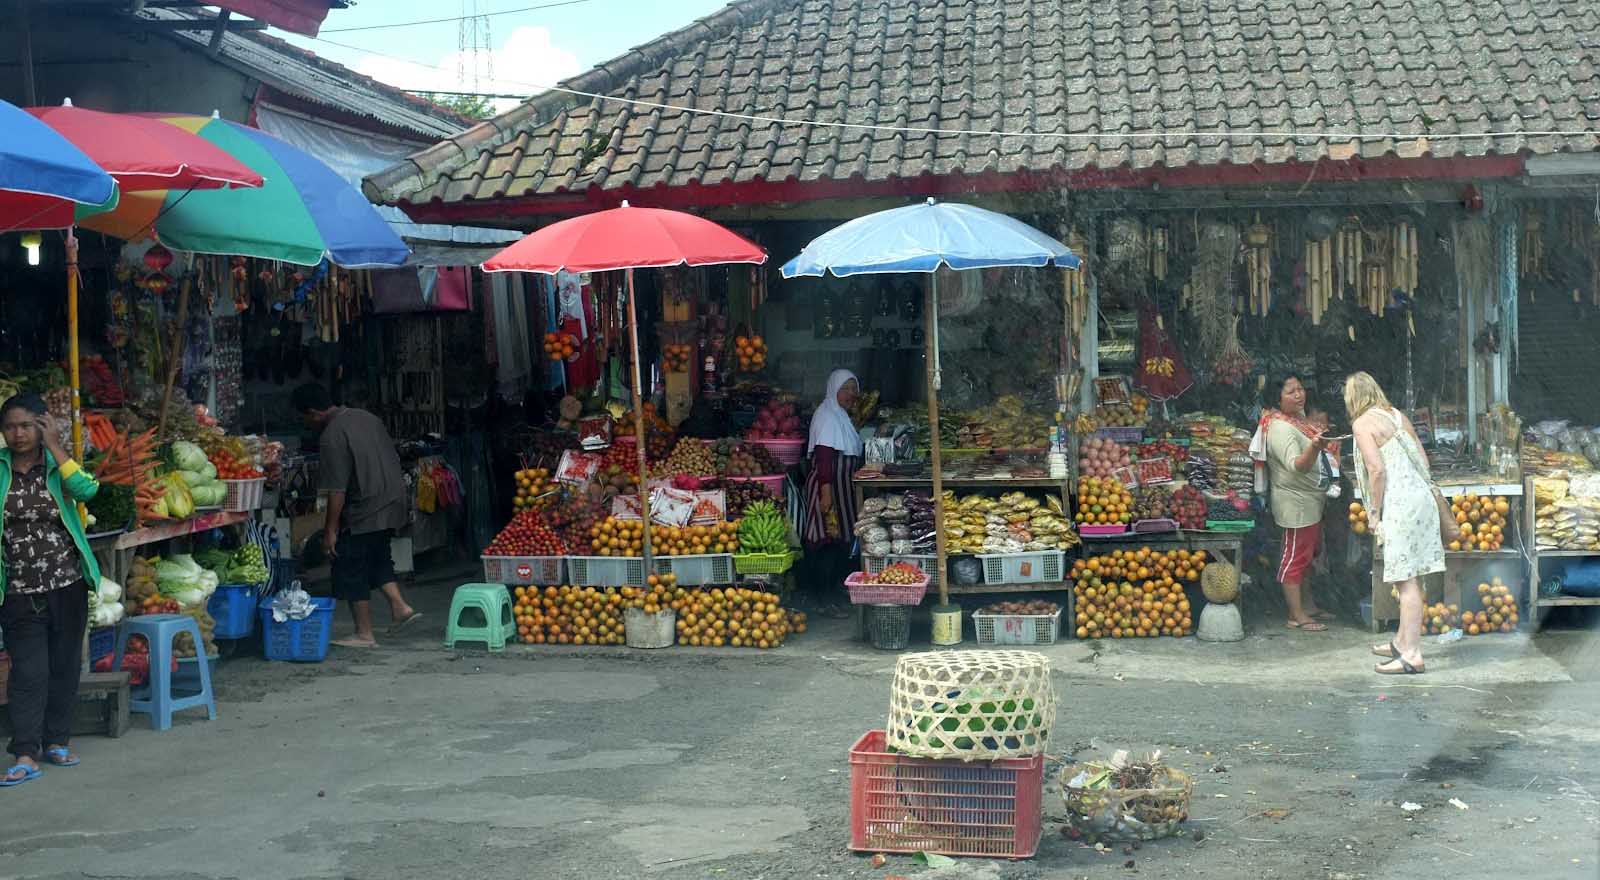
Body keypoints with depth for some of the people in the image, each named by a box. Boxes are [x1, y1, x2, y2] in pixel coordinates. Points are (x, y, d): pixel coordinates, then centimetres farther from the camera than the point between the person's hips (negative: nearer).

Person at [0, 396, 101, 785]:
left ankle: (56, 741, 22)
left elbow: (85, 490, -21)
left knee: (64, 666, 9)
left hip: (66, 585, 1)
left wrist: (54, 446, -16)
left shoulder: (56, 464, 1)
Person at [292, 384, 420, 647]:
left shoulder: (333, 436, -17)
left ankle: (365, 635, 8)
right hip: (392, 503, 9)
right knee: (378, 559, 24)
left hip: (364, 511, -9)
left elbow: (337, 489, -20)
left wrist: (330, 529, -15)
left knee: (352, 571, 3)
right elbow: (393, 460, 17)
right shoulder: (367, 417, 10)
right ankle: (400, 606, 14)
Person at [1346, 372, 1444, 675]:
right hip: (1421, 498, 8)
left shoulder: (1362, 423, -7)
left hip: (1399, 504, -8)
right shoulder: (1396, 415, 15)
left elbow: (1377, 469, -16)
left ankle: (1412, 655, -8)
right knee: (1411, 578, 16)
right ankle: (1403, 641, 27)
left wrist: (1373, 512, -8)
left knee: (1406, 580, -8)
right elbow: (1423, 459, 17)